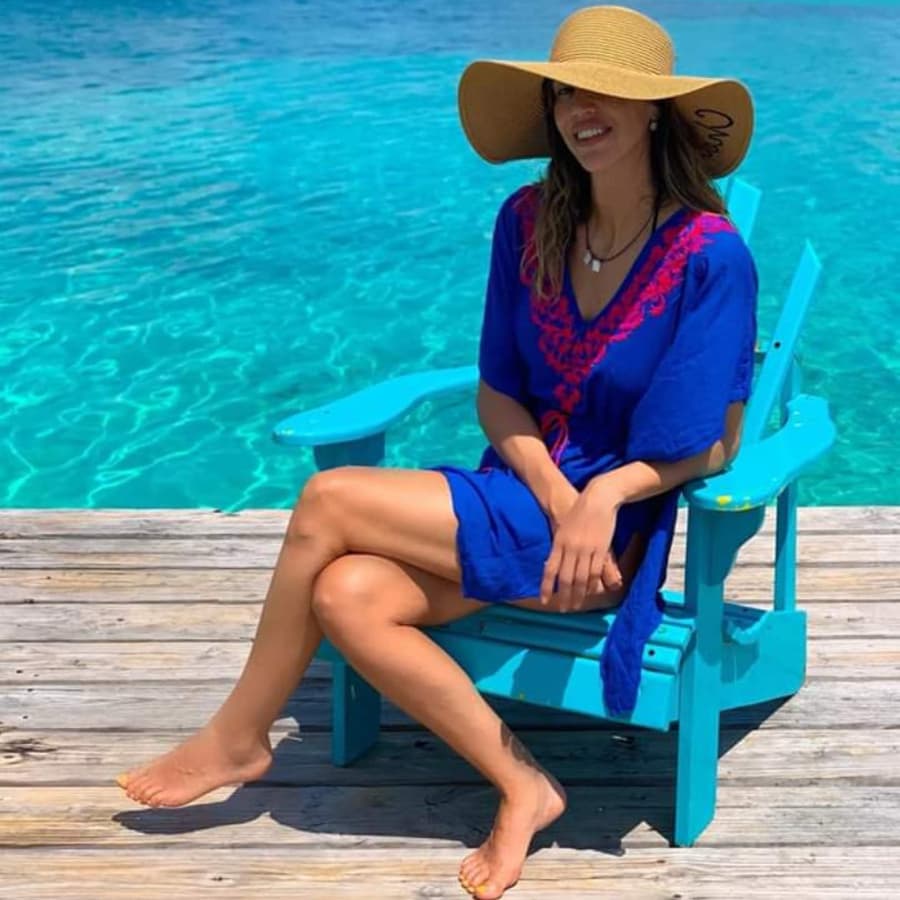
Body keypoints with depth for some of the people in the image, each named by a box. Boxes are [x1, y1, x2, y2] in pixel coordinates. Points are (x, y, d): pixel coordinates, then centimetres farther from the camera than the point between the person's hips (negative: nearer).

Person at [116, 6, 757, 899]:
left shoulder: (709, 256, -15)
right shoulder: (529, 222, 1)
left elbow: (712, 443, -10)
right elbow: (497, 394, 4)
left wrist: (598, 500, -24)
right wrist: (555, 495, -13)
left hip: (619, 525, -6)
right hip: (522, 490, 6)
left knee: (329, 501, -18)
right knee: (347, 598, -22)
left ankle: (239, 735, 4)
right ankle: (523, 788, -9)